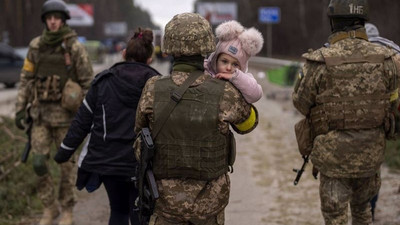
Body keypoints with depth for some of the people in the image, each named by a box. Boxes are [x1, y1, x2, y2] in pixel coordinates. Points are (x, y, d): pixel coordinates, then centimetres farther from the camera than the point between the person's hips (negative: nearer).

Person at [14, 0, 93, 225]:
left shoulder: (76, 48, -10)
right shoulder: (36, 46, 2)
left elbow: (88, 83, -7)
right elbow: (26, 79, 7)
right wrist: (20, 109, 1)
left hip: (66, 114, -3)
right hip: (41, 113, 3)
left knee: (66, 164, 4)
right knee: (39, 162, -1)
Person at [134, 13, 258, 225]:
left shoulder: (152, 90, -14)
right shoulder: (225, 94, -17)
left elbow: (140, 130, 5)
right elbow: (248, 122, 6)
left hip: (167, 199, 0)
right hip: (209, 200, 0)